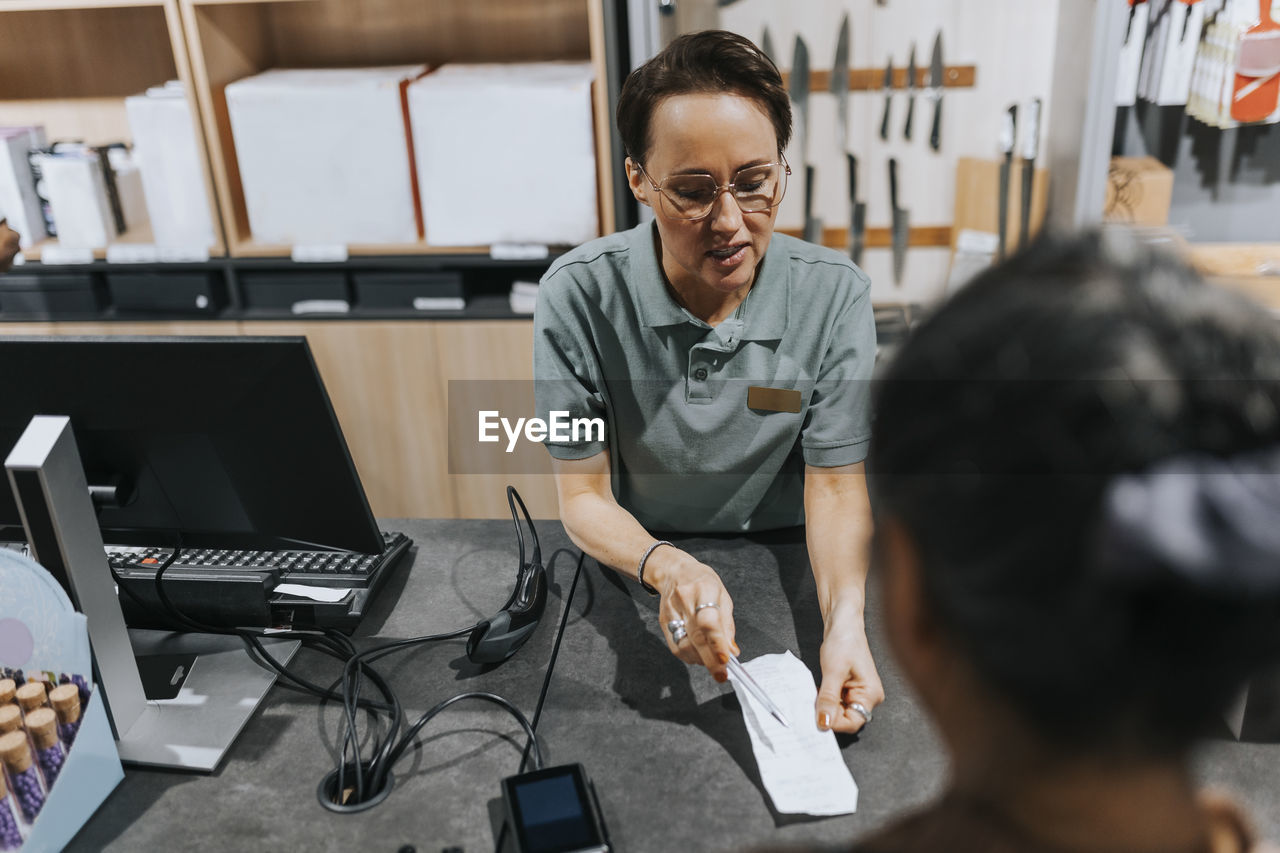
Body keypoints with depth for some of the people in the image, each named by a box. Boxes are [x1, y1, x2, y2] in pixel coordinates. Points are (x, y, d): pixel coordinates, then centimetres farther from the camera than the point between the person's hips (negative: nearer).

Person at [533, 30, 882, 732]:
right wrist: (665, 568, -35)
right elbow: (582, 495, -13)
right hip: (635, 565, 1)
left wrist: (844, 621, -31)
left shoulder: (834, 294, -14)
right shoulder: (578, 295, -17)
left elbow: (835, 484, -11)